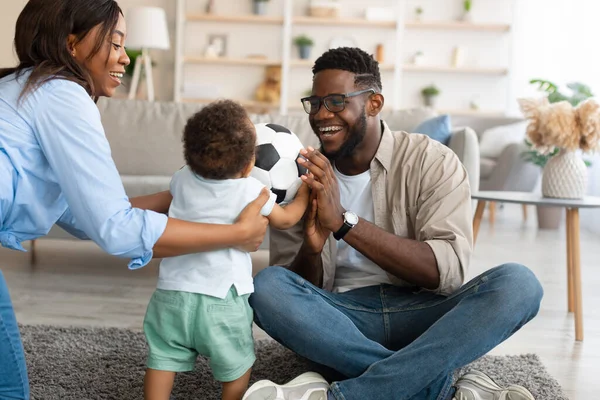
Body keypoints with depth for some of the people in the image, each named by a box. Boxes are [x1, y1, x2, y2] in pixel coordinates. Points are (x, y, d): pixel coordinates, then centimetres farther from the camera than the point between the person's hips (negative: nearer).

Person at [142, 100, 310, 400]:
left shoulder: (182, 179, 1)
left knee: (163, 359, 11)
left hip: (172, 293, 4)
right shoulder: (251, 190, -10)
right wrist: (307, 188, 25)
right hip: (221, 299, -3)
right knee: (237, 365, 14)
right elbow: (286, 219, 9)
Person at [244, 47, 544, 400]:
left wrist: (344, 220, -23)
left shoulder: (431, 161, -2)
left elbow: (448, 270, -16)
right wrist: (311, 249, -21)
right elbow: (294, 291, 3)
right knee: (266, 287, -28)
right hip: (344, 322, 2)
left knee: (518, 283, -28)